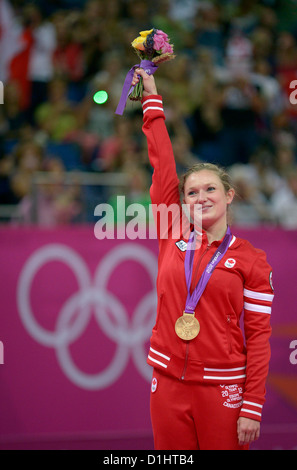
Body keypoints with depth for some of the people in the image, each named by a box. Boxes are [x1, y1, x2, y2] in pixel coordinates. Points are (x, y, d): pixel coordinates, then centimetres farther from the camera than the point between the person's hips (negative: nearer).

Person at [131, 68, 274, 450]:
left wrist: (252, 408, -10)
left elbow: (258, 337, -4)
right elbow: (162, 164, 6)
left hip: (222, 389, -3)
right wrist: (151, 99, 6)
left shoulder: (250, 260, -2)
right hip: (168, 384, 3)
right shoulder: (174, 239, 5)